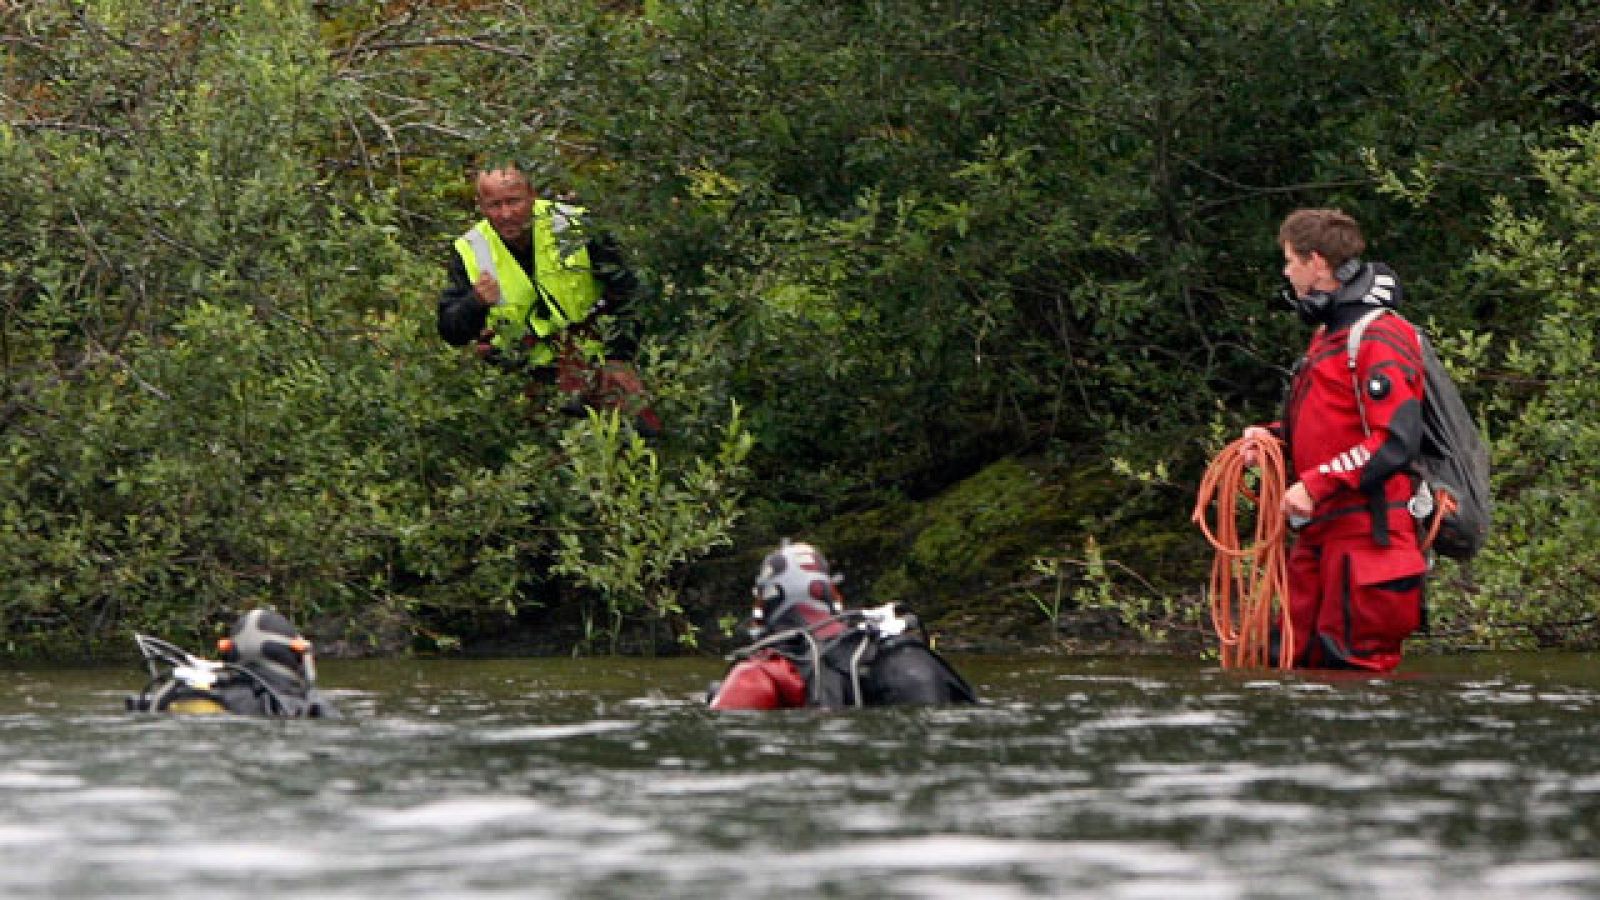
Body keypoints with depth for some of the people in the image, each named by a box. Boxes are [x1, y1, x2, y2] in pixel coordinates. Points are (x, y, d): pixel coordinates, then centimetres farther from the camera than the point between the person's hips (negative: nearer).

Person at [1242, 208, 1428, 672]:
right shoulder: (1328, 336, 20)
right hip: (1320, 533, 10)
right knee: (1296, 663, 9)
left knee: (1356, 665, -8)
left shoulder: (1377, 339, -13)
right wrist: (1272, 437, 11)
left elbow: (1396, 442, -22)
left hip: (1366, 534, -10)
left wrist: (1316, 485, -22)